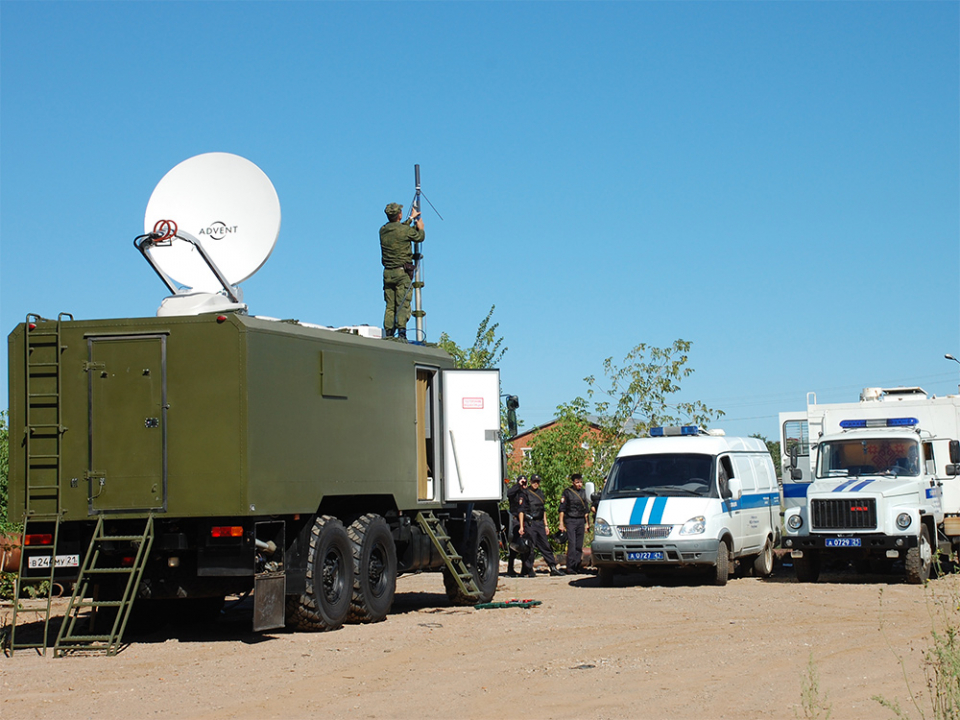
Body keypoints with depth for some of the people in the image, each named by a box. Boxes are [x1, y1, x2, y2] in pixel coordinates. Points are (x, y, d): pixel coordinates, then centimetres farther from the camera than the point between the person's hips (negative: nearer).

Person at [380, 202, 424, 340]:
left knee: (390, 306, 7)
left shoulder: (383, 230, 6)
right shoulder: (405, 230, -10)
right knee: (403, 304, -8)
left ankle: (388, 333, 3)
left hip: (387, 273, 5)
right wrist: (420, 228, 28)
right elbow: (419, 237, 6)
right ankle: (401, 332, -19)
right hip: (402, 272, -5)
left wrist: (411, 219, 38)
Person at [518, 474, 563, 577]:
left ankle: (553, 568, 3)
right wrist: (521, 526, -12)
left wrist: (546, 525, 20)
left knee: (545, 545, 3)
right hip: (529, 524, -6)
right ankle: (528, 571, 2)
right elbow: (521, 511, -6)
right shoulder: (525, 494, -2)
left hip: (540, 523, 6)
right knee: (529, 548, -4)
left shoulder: (540, 494, 18)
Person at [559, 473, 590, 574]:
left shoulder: (583, 492, 13)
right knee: (572, 544, -12)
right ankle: (570, 567, -13)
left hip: (581, 521, 4)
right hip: (570, 520, -4)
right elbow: (562, 509, 0)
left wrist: (587, 523, 18)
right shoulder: (567, 492, 0)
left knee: (579, 545, 3)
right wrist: (561, 524, -5)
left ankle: (578, 566, 9)